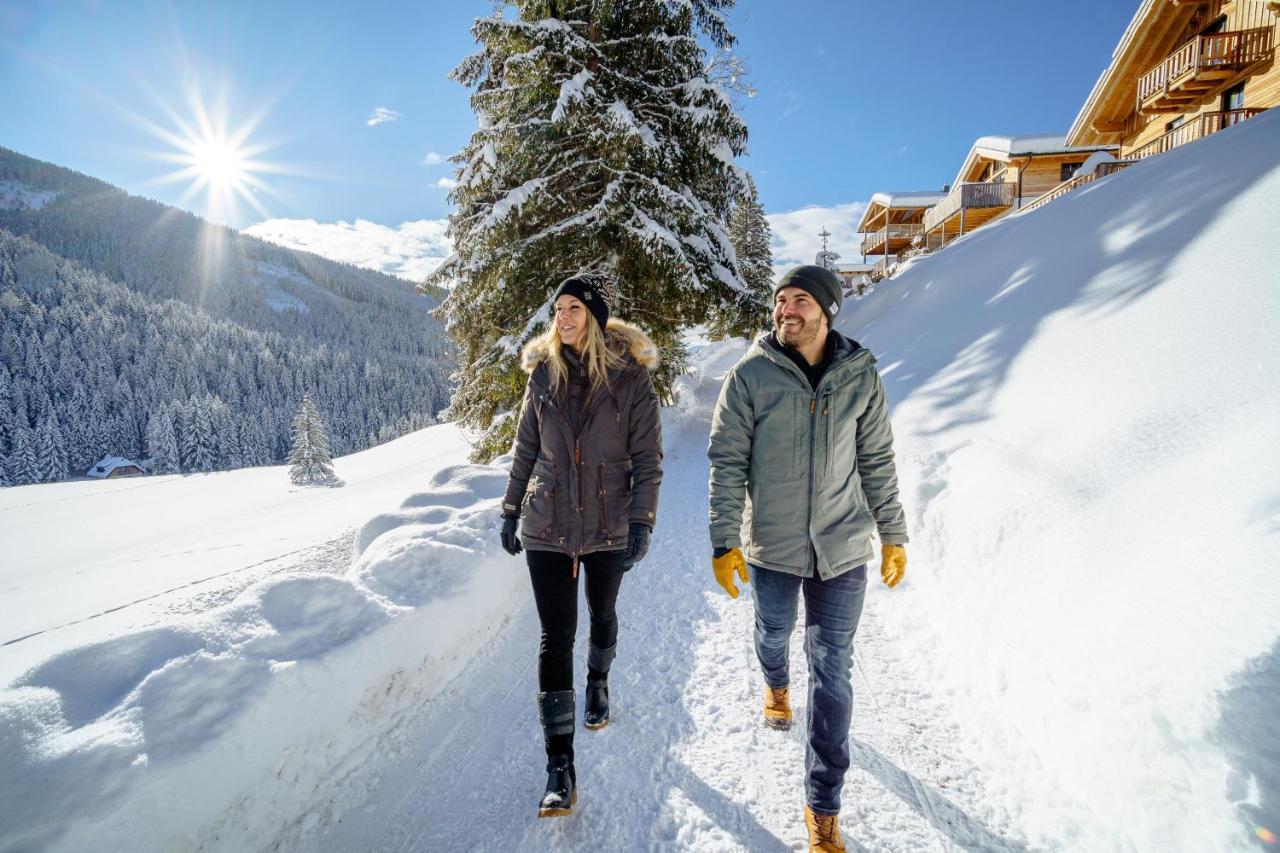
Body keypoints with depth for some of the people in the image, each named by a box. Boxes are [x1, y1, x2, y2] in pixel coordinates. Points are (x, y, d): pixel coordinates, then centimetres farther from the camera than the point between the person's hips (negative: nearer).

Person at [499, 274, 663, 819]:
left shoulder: (630, 376, -8)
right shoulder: (543, 373, 1)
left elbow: (647, 457, -6)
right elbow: (526, 449, 9)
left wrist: (642, 522, -12)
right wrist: (511, 511, 11)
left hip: (609, 525, -1)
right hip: (547, 526, 1)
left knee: (602, 614, 19)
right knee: (556, 634, -2)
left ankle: (598, 682, 51)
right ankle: (559, 763, 4)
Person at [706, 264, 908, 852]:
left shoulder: (860, 376, -3)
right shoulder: (750, 376, -9)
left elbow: (877, 461, 6)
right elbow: (727, 462, -7)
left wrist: (893, 535, 9)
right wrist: (724, 541, -10)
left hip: (841, 548, 1)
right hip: (771, 546, 0)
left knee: (832, 671, 4)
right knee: (774, 632, 23)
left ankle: (823, 804, 19)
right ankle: (776, 686, 60)